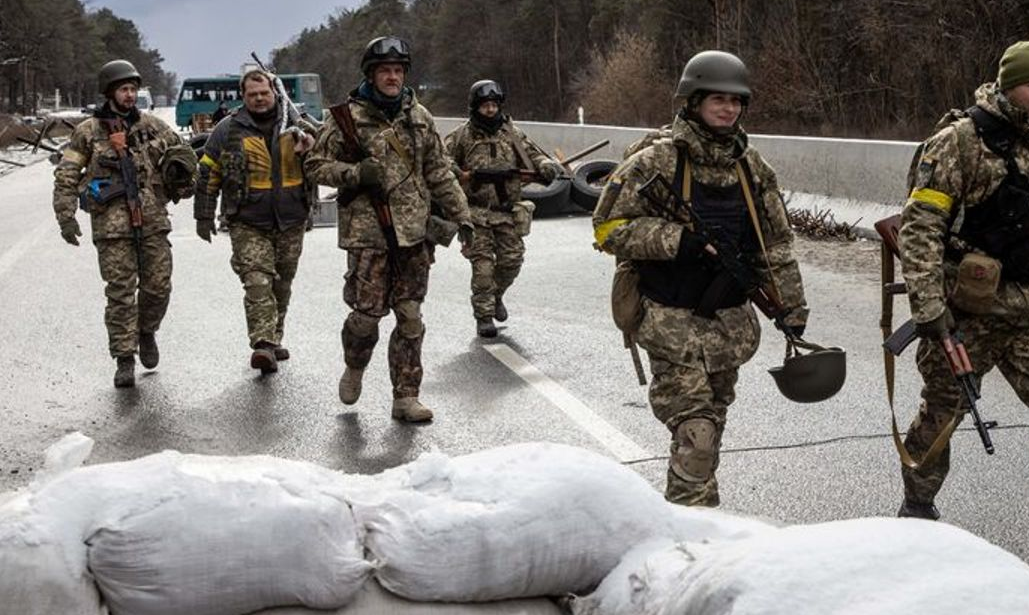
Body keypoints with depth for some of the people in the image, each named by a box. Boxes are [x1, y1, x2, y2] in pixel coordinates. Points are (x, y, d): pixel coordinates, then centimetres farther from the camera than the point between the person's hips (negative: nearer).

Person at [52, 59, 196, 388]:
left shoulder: (152, 125, 10)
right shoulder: (88, 132, 2)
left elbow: (182, 151, 24)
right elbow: (65, 177, 2)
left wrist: (178, 163, 2)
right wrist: (66, 216, -7)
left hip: (153, 221, 3)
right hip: (112, 223, -3)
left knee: (158, 286, 3)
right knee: (120, 293, -4)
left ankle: (147, 332, 32)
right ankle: (124, 360, 3)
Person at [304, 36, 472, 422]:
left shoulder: (419, 117, 10)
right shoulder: (347, 117, -2)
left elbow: (440, 173, 15)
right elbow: (315, 165, 1)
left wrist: (462, 216, 10)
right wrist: (355, 173, -15)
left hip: (413, 233, 4)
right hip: (367, 233, -4)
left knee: (410, 318, 4)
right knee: (368, 312, -4)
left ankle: (406, 397, 12)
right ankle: (354, 368, 28)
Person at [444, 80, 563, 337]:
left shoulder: (512, 133, 8)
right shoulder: (462, 136, -2)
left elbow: (533, 154, 8)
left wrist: (547, 166, -13)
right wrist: (459, 174, -16)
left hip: (507, 211, 4)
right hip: (476, 212, -3)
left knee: (512, 259, 5)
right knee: (483, 264, -5)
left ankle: (496, 296, 33)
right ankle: (483, 316, 3)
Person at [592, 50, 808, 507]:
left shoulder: (752, 168, 9)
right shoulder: (655, 163, -8)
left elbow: (776, 243, 14)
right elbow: (609, 228, -11)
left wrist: (792, 309, 11)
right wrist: (677, 238, -21)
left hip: (731, 322, 6)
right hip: (673, 320, -6)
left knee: (711, 425, 15)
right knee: (695, 433, -12)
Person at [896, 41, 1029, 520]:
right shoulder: (961, 142, -10)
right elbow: (919, 227, -16)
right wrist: (928, 305, -21)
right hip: (966, 312, -5)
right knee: (942, 410, 7)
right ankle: (918, 507, 25)